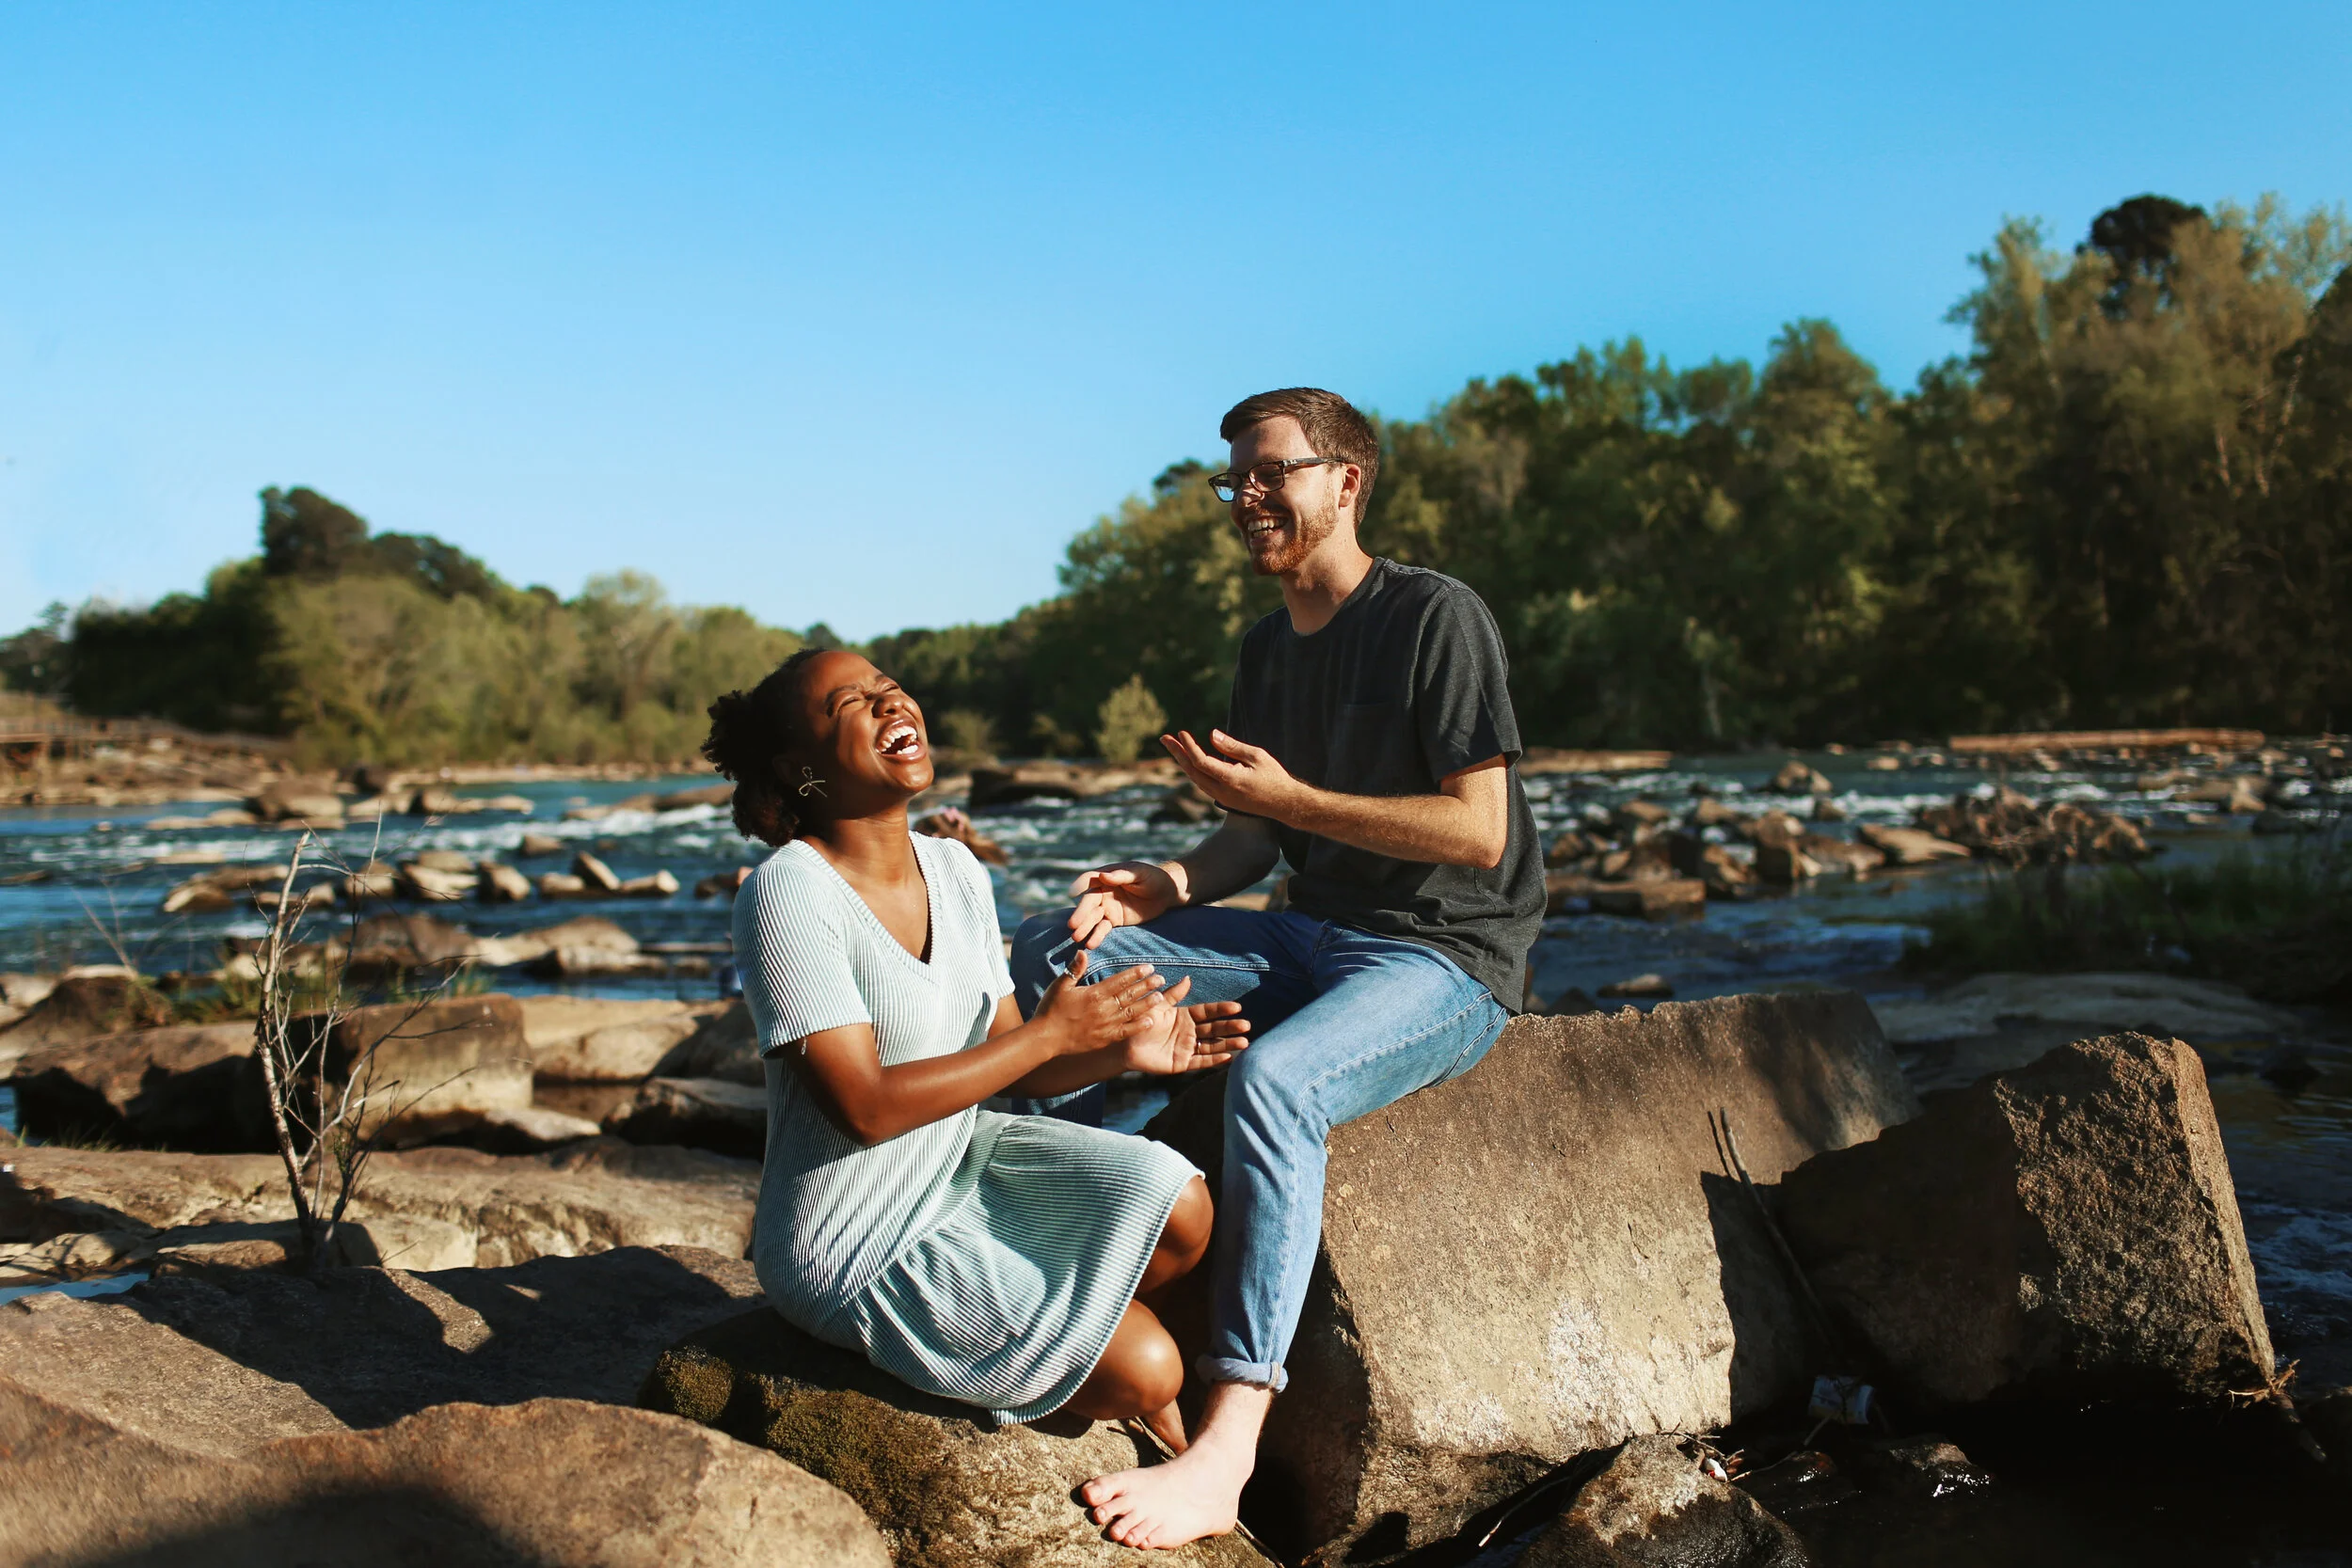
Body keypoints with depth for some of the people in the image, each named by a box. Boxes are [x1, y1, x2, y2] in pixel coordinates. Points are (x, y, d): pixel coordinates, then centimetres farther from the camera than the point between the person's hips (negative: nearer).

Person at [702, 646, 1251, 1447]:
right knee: (1145, 1369, -15)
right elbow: (865, 1107, -26)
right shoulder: (789, 894, -23)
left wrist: (1121, 1050, -12)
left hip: (959, 1161, 8)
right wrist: (1048, 1032, -22)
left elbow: (1005, 1063, 6)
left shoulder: (955, 868, 2)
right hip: (856, 1252, -8)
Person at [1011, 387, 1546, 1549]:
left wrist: (1288, 797, -18)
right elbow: (1254, 840, 15)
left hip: (1446, 959, -8)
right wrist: (1169, 884, -7)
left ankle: (1224, 1452, -37)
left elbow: (1478, 831, -17)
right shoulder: (1267, 650, 14)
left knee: (1272, 1079, -37)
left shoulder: (1437, 618, -10)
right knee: (1053, 952, -2)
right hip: (1311, 936, 8)